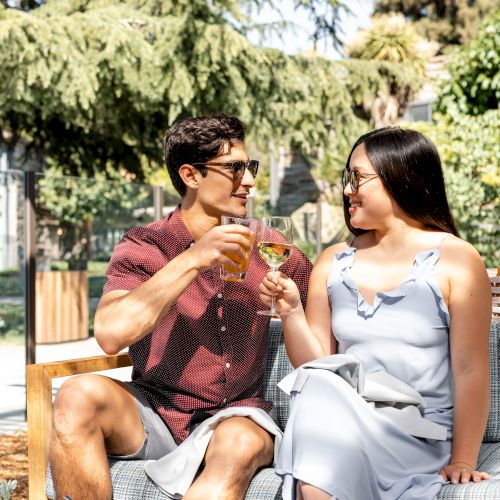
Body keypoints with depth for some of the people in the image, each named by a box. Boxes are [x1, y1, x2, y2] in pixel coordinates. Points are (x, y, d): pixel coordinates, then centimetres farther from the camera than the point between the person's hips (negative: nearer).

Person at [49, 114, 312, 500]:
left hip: (235, 415, 0)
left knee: (241, 443, -35)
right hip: (153, 414, 0)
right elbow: (111, 335, -20)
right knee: (80, 395, -30)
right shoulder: (143, 248, -2)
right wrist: (192, 260, -22)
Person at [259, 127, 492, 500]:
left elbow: (471, 371, -5)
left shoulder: (456, 260, -1)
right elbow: (313, 365, 10)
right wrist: (291, 311, -6)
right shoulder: (333, 262, 12)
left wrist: (462, 461, -10)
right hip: (341, 422, 5)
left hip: (420, 437, -4)